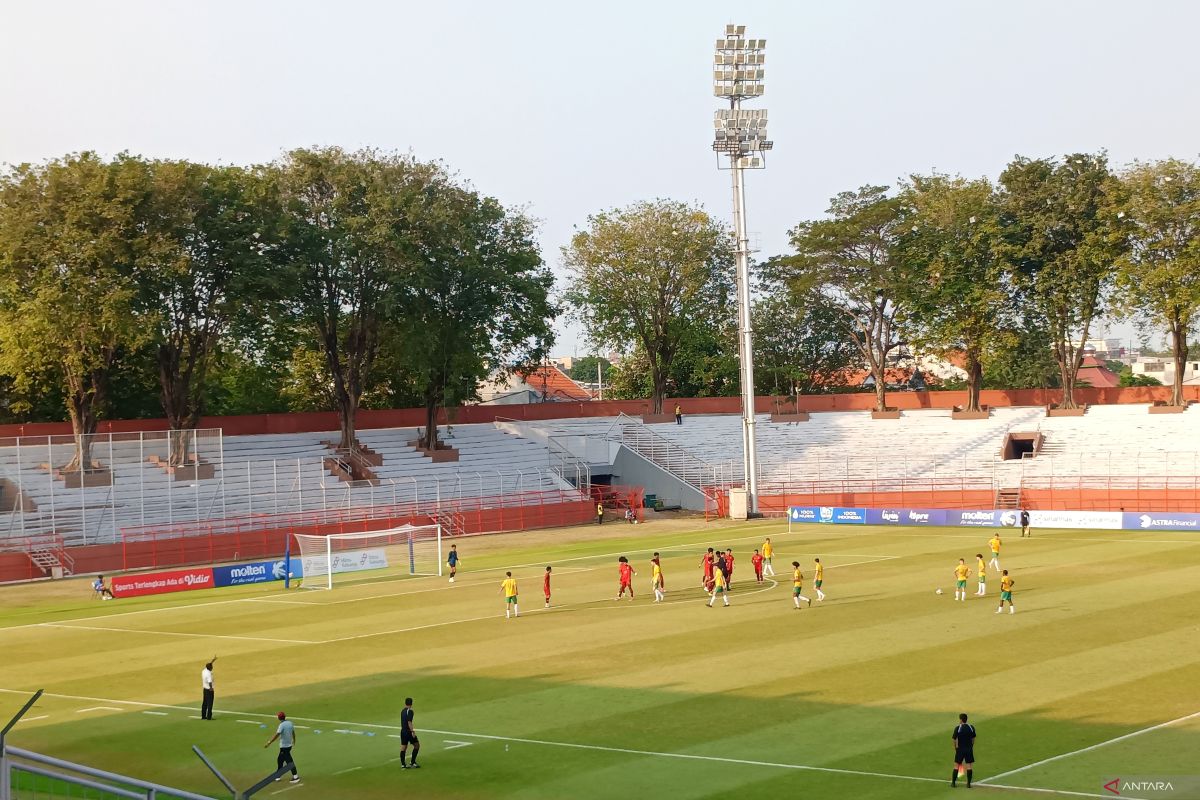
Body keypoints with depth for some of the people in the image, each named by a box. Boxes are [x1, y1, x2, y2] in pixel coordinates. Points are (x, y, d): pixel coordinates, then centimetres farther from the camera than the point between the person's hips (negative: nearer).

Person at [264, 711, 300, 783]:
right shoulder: (290, 723, 4)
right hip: (289, 744, 8)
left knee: (289, 761, -4)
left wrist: (269, 743, -27)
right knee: (280, 760, 19)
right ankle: (278, 775, 27)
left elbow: (277, 735, -26)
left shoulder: (282, 725, -19)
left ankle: (296, 777, -3)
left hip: (284, 746, -8)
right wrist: (294, 740, 34)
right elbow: (293, 733, 16)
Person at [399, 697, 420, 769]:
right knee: (417, 745, 4)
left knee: (403, 747, 7)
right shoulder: (410, 711, -14)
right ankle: (413, 762, 2)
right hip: (408, 731, -8)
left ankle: (403, 764, 6)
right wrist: (412, 731, -21)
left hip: (403, 731, 8)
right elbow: (409, 722, -21)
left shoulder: (403, 711, 11)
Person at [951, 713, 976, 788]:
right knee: (969, 766, 5)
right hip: (969, 749, 2)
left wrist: (956, 747, 7)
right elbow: (973, 739, 5)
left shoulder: (958, 728, -11)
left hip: (960, 749, -2)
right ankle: (968, 783, 4)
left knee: (957, 765, 9)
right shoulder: (971, 727, -3)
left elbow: (954, 739, -9)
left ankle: (953, 782, 12)